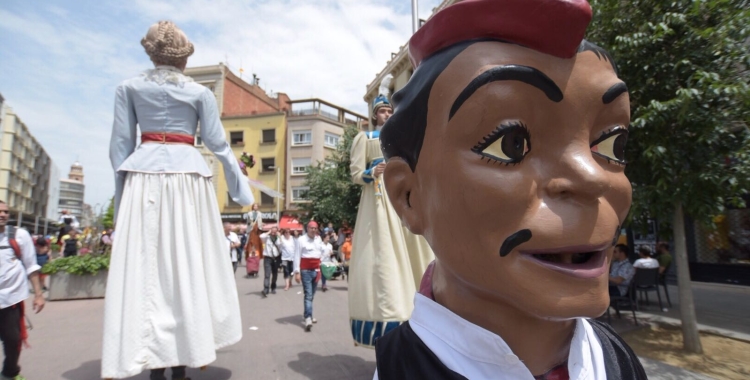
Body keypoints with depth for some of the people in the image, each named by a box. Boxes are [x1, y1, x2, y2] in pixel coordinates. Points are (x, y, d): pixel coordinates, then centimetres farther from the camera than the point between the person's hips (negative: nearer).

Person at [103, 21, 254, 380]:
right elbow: (217, 144, 6)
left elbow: (120, 144, 7)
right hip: (189, 174, -1)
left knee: (146, 263, 1)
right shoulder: (200, 92, 8)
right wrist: (241, 186, 13)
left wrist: (122, 193, 10)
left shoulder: (129, 87, 12)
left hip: (144, 173, 1)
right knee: (188, 263, 2)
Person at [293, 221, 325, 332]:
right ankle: (308, 319, -12)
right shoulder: (301, 239, -9)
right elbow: (297, 256, -11)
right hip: (305, 270, -5)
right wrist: (297, 272, -15)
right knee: (308, 295, -11)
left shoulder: (319, 239, 9)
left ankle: (308, 315, 28)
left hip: (316, 270, 6)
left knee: (312, 295, 15)